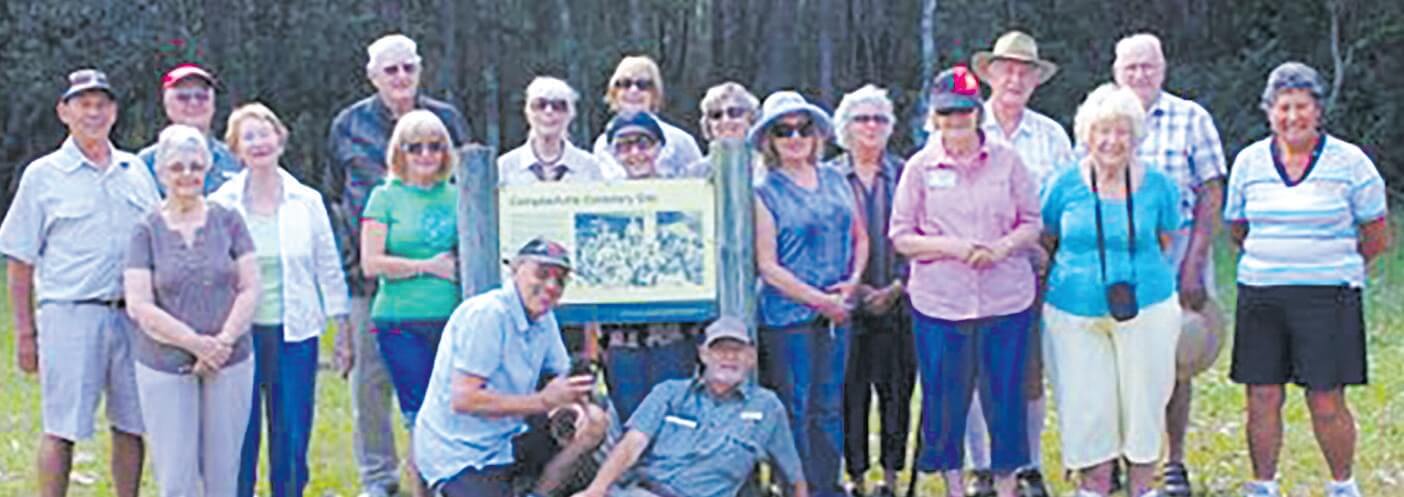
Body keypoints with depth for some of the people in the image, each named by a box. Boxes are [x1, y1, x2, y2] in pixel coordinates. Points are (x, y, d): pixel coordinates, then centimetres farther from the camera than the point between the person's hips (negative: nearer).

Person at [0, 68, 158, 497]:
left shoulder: (136, 171, 13)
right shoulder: (43, 176, 3)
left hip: (133, 314, 4)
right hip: (70, 314, -4)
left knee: (131, 426, 7)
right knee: (61, 429, -3)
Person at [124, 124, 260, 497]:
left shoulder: (228, 222, 4)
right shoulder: (147, 232, -1)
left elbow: (250, 289, 2)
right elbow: (139, 306, -7)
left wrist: (222, 342, -11)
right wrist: (196, 343, -13)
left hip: (230, 364, 2)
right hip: (164, 365, -1)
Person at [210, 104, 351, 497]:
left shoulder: (307, 202, 6)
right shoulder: (221, 206, 1)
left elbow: (329, 268, 10)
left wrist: (343, 331, 8)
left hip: (295, 333, 1)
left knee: (292, 439, 4)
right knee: (240, 438, 2)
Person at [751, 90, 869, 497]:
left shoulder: (835, 181, 11)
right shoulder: (765, 193, -6)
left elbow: (860, 237, 18)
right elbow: (767, 266, -9)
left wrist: (853, 280, -1)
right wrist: (819, 300, -13)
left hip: (836, 314, 5)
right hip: (788, 314, -5)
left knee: (829, 407, 11)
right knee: (794, 410, -2)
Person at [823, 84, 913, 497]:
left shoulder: (903, 175, 7)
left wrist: (897, 287, -6)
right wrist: (854, 290, -7)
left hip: (897, 302, 1)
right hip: (847, 303, -1)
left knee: (896, 387, 1)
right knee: (850, 389, 0)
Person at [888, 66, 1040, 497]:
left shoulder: (1007, 161, 4)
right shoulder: (920, 167, 3)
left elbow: (1033, 223, 8)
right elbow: (901, 237, 2)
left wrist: (1004, 246, -13)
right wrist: (950, 246, -13)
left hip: (1006, 299, 0)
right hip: (939, 302, 0)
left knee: (1006, 397, 3)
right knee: (945, 400, 4)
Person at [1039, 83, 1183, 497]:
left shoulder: (1157, 185, 0)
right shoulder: (1064, 184, -1)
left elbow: (1165, 245, 12)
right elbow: (1044, 244, 10)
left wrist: (1143, 277, 5)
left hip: (1145, 308, 0)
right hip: (1074, 311, 0)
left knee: (1142, 400, 8)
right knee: (1086, 404, 2)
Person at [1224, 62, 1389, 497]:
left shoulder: (1349, 162, -1)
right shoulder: (1249, 162, 7)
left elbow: (1377, 236, 7)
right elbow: (1237, 229, 20)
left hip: (1327, 297, -3)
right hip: (1260, 295, 3)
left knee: (1326, 403, -3)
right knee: (1262, 398, 3)